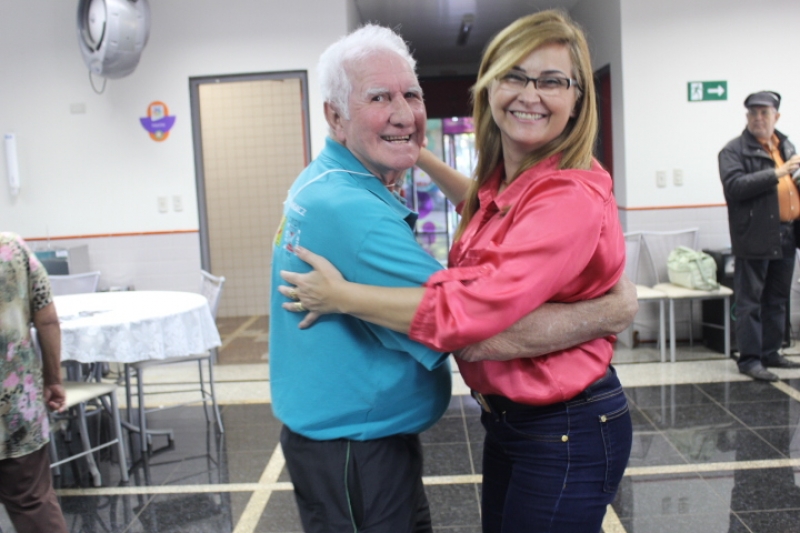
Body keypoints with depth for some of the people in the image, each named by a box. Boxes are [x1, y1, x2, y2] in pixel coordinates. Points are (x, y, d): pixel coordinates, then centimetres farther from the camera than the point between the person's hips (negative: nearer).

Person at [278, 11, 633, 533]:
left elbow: (467, 312, -31)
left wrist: (341, 295, -20)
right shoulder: (505, 181, 3)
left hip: (567, 432, -9)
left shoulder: (572, 197, -25)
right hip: (508, 420, 9)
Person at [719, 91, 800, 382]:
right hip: (754, 240, -7)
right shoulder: (734, 150, -5)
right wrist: (777, 174, -22)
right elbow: (734, 186, -20)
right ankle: (749, 358, 2)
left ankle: (770, 352, 24)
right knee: (750, 302, -3)